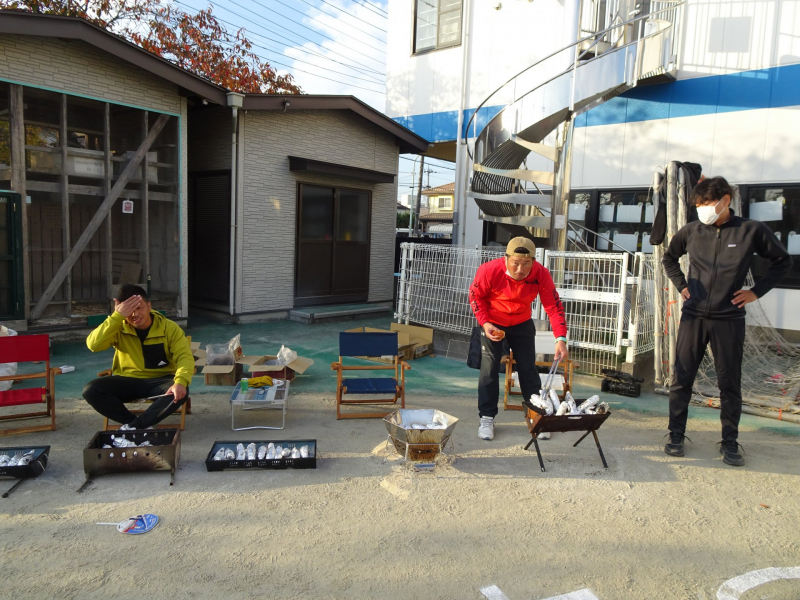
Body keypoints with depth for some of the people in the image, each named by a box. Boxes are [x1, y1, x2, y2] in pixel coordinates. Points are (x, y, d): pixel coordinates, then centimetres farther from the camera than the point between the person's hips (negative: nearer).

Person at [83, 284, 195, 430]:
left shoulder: (169, 328, -8)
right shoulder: (118, 328, -4)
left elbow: (185, 356, -17)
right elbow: (93, 345, -21)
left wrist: (180, 382, -37)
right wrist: (117, 316, -28)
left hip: (159, 381, -2)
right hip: (127, 381, 2)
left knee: (180, 391, -33)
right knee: (91, 390, -23)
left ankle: (132, 427, -22)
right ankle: (143, 426, -20)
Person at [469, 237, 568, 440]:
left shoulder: (541, 274, -27)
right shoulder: (489, 270, -31)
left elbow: (554, 307, -25)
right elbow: (475, 295, -13)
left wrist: (560, 339, -37)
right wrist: (485, 323, -24)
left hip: (522, 324, 2)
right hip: (492, 323, -1)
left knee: (528, 368, 5)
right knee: (489, 368, -5)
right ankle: (487, 418, 7)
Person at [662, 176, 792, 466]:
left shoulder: (752, 230, -3)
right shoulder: (691, 231, 2)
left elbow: (783, 262, 9)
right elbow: (669, 258, 21)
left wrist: (756, 291, 2)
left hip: (729, 319, -1)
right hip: (693, 317, 2)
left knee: (730, 383, 6)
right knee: (681, 379, 3)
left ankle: (729, 443, 19)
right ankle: (676, 436, 15)